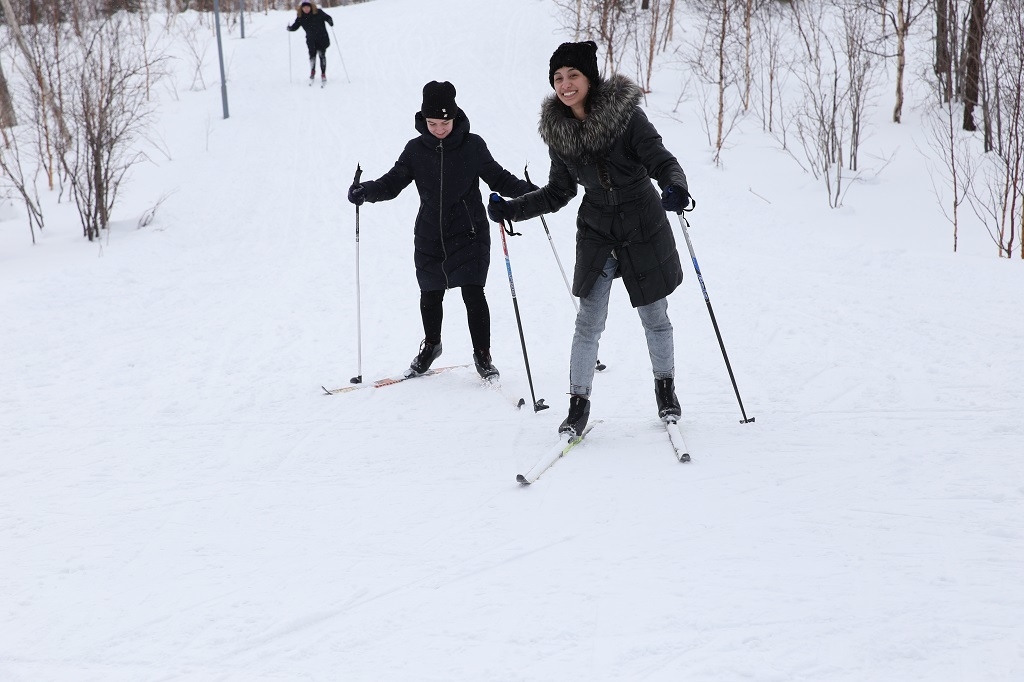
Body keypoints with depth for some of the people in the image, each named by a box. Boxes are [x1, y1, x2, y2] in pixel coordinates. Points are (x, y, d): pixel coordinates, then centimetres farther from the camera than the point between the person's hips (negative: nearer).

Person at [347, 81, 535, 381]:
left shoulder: (473, 146, -6)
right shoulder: (416, 150, -3)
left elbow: (498, 178, 0)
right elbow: (393, 182, 0)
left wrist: (527, 191, -15)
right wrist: (366, 191, -18)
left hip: (469, 235, -2)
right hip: (430, 237, 3)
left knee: (473, 294, -7)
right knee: (431, 295, 15)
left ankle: (482, 355, 9)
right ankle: (431, 345, 39)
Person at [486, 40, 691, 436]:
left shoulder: (626, 114, -16)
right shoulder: (558, 131, -3)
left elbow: (661, 161, -19)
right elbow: (557, 193, 8)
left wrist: (675, 187, -40)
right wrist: (511, 210, -1)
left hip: (644, 229, -2)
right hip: (596, 233, 2)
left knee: (654, 316, 11)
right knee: (589, 322, -2)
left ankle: (665, 388, 32)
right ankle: (579, 403, 8)